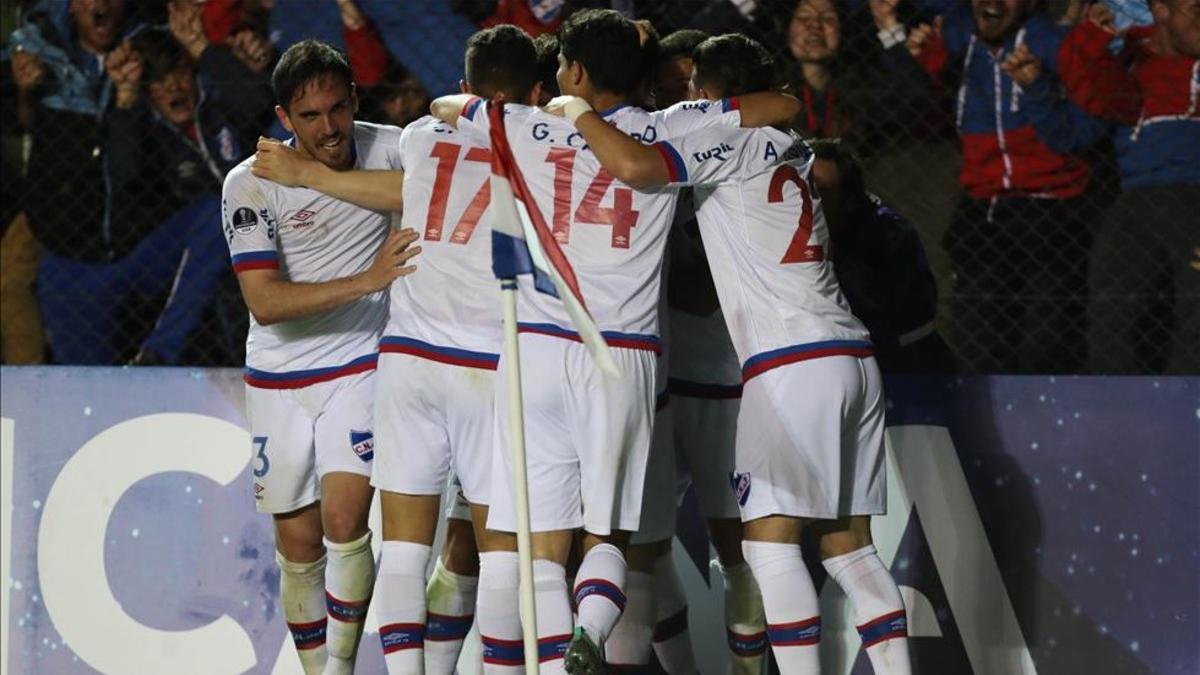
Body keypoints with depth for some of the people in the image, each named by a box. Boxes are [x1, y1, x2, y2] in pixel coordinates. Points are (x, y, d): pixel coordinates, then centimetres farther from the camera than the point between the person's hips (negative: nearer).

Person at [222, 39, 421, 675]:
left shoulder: (390, 149, -8)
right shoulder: (251, 185, -14)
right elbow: (264, 303, -22)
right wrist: (368, 278, -30)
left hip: (361, 366, 0)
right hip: (280, 377, 0)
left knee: (345, 519, -17)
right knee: (298, 542, 6)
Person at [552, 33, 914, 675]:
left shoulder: (730, 140, -3)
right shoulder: (789, 148, 21)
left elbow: (633, 165, -18)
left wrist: (577, 111, -2)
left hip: (792, 363, -8)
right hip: (851, 357, 8)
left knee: (769, 540, -8)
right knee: (848, 544, 9)